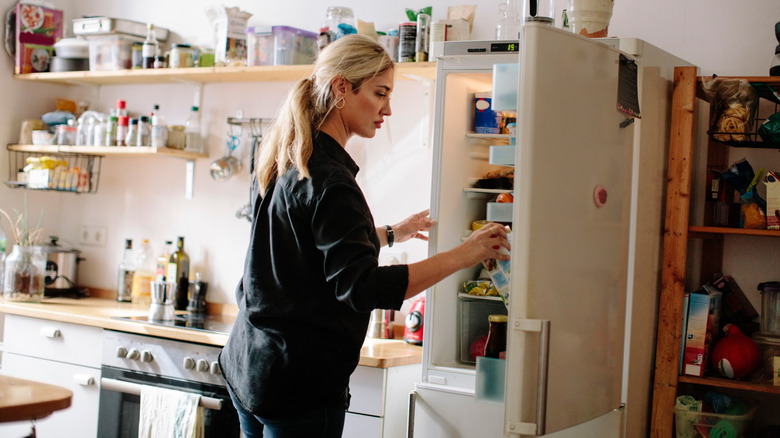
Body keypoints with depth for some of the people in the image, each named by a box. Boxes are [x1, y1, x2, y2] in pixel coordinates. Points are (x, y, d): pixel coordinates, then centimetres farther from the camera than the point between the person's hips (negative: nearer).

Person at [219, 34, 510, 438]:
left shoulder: (287, 163, 10)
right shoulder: (328, 179, -20)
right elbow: (361, 287, -28)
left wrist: (390, 234, 27)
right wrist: (462, 255, -26)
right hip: (298, 381, -10)